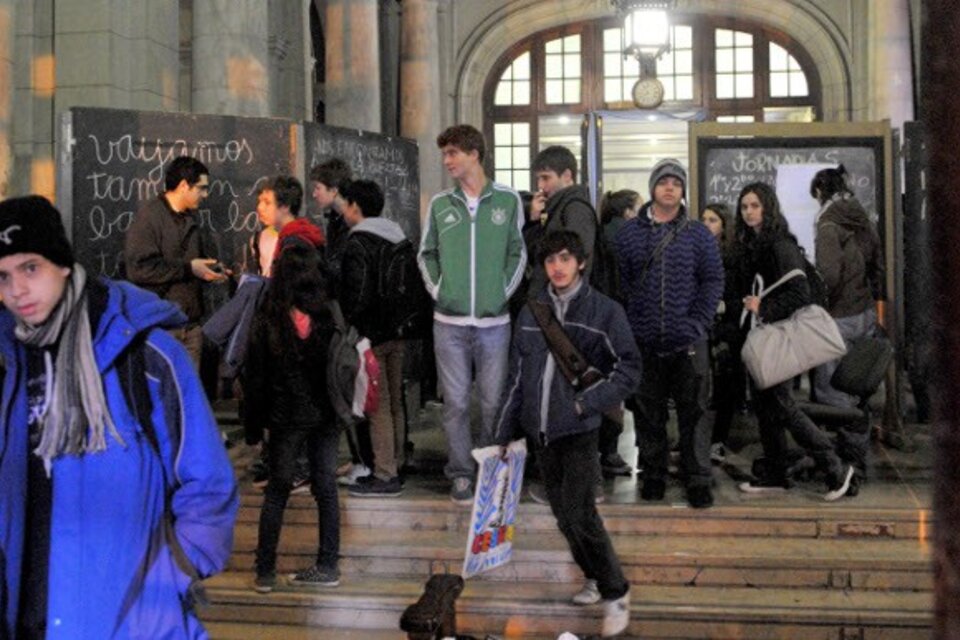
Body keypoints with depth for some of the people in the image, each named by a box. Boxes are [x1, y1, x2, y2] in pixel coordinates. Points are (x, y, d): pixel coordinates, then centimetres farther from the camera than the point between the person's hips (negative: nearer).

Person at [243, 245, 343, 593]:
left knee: (277, 490, 9)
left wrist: (253, 424, 1)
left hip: (286, 417, -2)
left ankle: (265, 571, 13)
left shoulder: (267, 320, -10)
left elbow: (255, 377, -7)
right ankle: (328, 566, 18)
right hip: (327, 416, 2)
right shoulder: (332, 315, -6)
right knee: (326, 488, 11)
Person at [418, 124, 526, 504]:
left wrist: (505, 290, -2)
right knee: (456, 402, 4)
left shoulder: (507, 200, 1)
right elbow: (426, 254, 13)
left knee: (493, 402, 6)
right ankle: (461, 473, 16)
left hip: (494, 320, -1)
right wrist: (437, 289, 1)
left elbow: (518, 251, 7)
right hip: (449, 321, 1)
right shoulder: (440, 204, 5)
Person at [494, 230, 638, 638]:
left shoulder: (605, 311, -5)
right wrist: (505, 432, 13)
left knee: (579, 513, -11)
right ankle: (595, 576, 31)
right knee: (562, 512, 11)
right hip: (539, 428, 5)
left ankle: (615, 593, 5)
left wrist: (587, 402, -16)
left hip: (579, 429, -5)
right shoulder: (532, 312, 8)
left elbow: (629, 370, -5)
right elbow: (517, 374, 13)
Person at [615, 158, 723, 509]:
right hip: (644, 341, 1)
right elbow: (619, 280, 6)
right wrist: (625, 321, -3)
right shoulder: (629, 232, 6)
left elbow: (713, 280, 4)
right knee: (648, 412, 9)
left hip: (687, 341, -1)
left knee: (693, 411, 2)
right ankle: (653, 473, 22)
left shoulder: (698, 234, 5)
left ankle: (698, 478, 10)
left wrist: (699, 322, -8)